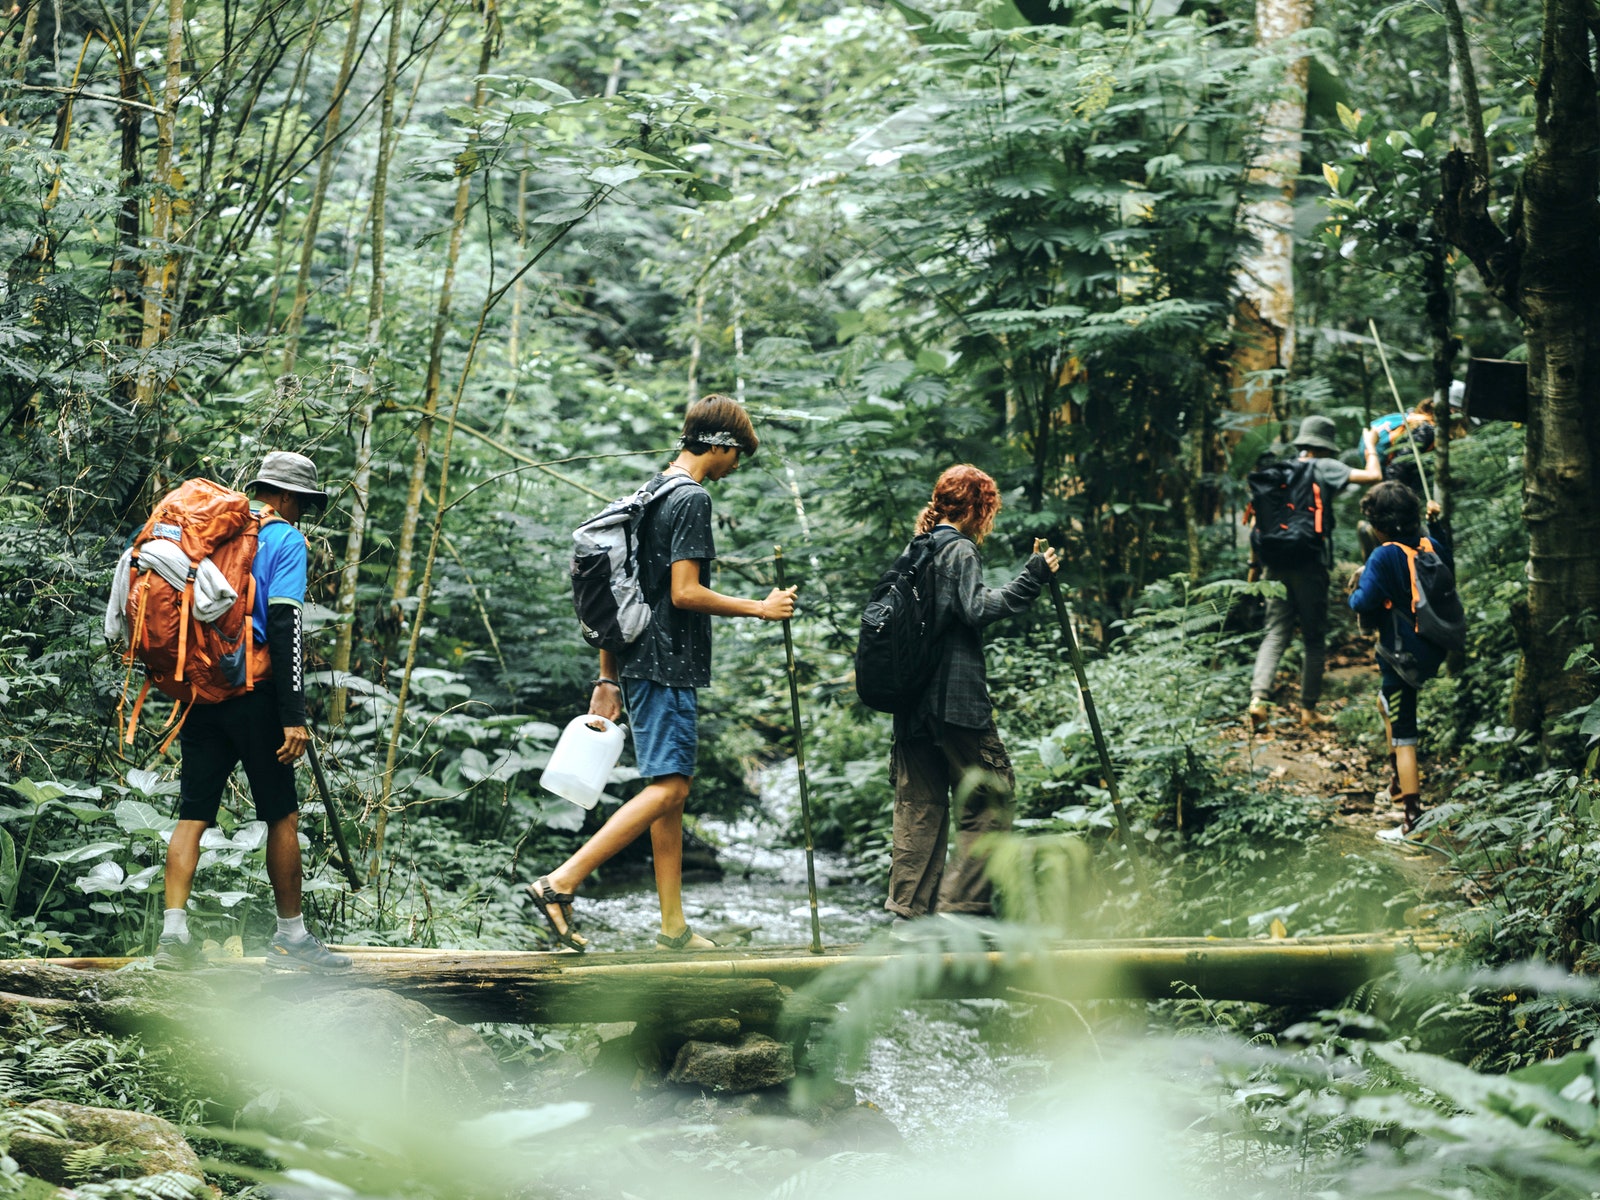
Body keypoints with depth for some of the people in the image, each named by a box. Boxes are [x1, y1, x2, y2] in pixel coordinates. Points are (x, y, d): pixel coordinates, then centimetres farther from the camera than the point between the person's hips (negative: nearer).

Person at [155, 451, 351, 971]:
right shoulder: (284, 539, -5)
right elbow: (284, 626, -14)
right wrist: (294, 716, -17)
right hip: (253, 695, -6)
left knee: (193, 814, 5)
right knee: (283, 816, 5)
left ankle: (174, 931, -4)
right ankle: (290, 936, 10)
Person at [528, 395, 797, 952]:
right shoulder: (692, 498, -11)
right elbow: (685, 592, -18)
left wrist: (608, 678, 20)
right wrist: (759, 608, -8)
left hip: (640, 660, 10)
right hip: (669, 663, -10)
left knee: (674, 787, 11)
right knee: (667, 786, -11)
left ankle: (674, 926, 12)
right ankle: (561, 882, -19)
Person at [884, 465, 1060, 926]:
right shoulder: (959, 550, -7)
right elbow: (977, 609, -19)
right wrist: (1030, 580, -19)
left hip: (914, 703, 8)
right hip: (956, 698, -8)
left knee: (919, 805, 9)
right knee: (989, 799, -3)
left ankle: (909, 914, 8)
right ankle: (961, 906, -9)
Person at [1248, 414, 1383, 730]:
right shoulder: (1324, 467, -2)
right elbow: (1373, 476, -8)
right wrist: (1371, 446, 11)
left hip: (1278, 562, 4)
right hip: (1311, 565, -4)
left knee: (1275, 633, 2)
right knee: (1313, 639, 7)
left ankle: (1258, 696, -19)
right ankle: (1308, 709, 8)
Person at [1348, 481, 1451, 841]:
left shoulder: (1384, 557, -19)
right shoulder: (1431, 547, 1)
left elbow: (1364, 604, -23)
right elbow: (1448, 569, 23)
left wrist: (1355, 591, 0)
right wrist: (1435, 525, 27)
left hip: (1401, 656, -8)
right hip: (1431, 651, 8)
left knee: (1403, 736, -3)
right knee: (1387, 702, 34)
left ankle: (1412, 817, -4)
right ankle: (1399, 779, 39)